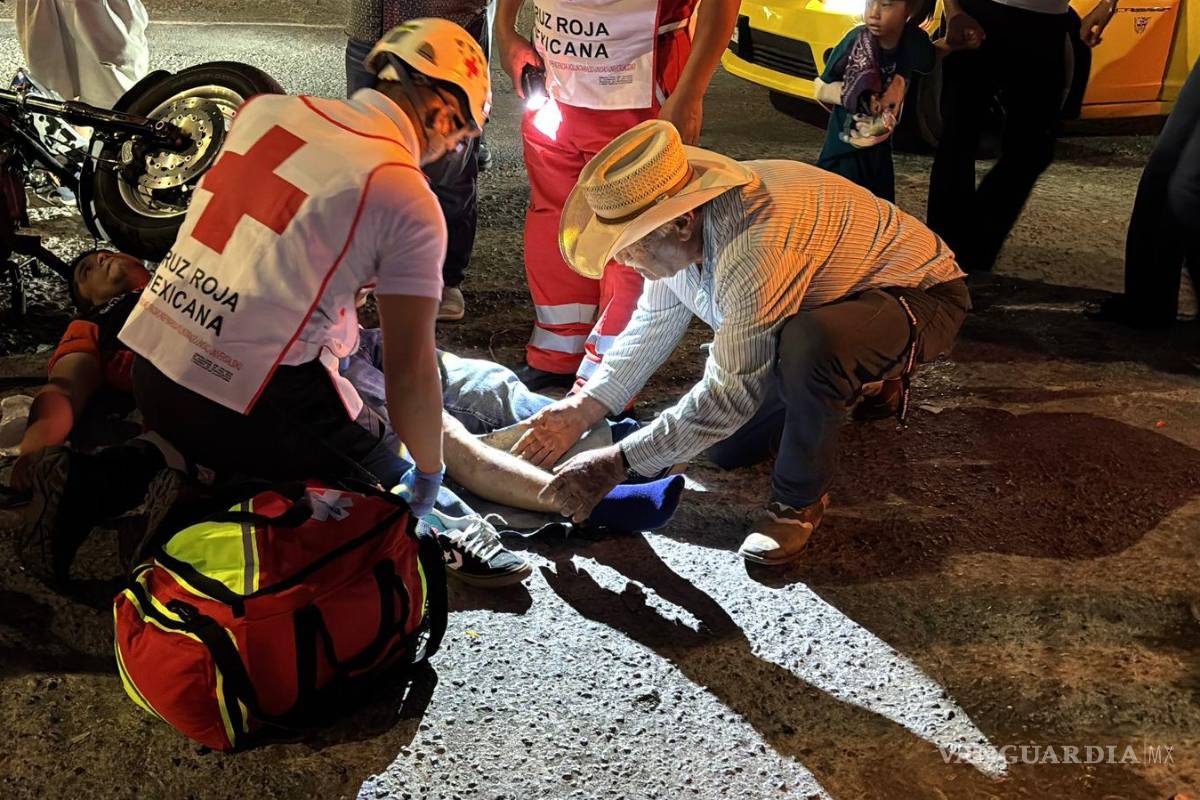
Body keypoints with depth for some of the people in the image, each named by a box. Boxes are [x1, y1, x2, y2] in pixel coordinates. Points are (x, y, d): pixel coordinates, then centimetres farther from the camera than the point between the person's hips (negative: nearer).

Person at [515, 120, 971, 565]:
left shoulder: (754, 247, -41)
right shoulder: (670, 223, -14)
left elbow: (729, 393, -35)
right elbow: (654, 324, 0)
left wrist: (614, 465, -30)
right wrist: (582, 410, -10)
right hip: (821, 296, 9)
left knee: (809, 344, -42)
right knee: (724, 450, 10)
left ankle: (801, 499, -14)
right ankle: (858, 379, 31)